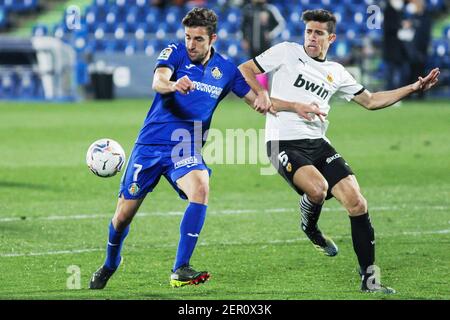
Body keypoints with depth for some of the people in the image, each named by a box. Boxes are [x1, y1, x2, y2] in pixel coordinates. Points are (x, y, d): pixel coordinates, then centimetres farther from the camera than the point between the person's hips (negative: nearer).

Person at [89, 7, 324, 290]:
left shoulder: (226, 69, 4)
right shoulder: (175, 53, -5)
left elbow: (258, 101, 12)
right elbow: (158, 82, -25)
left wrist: (296, 107, -5)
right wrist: (173, 84, -50)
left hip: (186, 150, 1)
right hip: (151, 144, -1)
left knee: (201, 187, -31)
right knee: (124, 214, 2)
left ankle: (180, 270, -28)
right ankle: (110, 265, 35)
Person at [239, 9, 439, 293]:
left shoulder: (336, 73, 15)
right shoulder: (286, 52, 3)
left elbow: (370, 100, 21)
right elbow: (245, 70, 6)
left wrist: (413, 88, 14)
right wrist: (262, 94, -13)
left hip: (318, 143, 5)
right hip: (284, 143, -5)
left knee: (356, 202, -9)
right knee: (317, 187, -33)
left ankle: (369, 277, -1)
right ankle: (310, 228, 4)